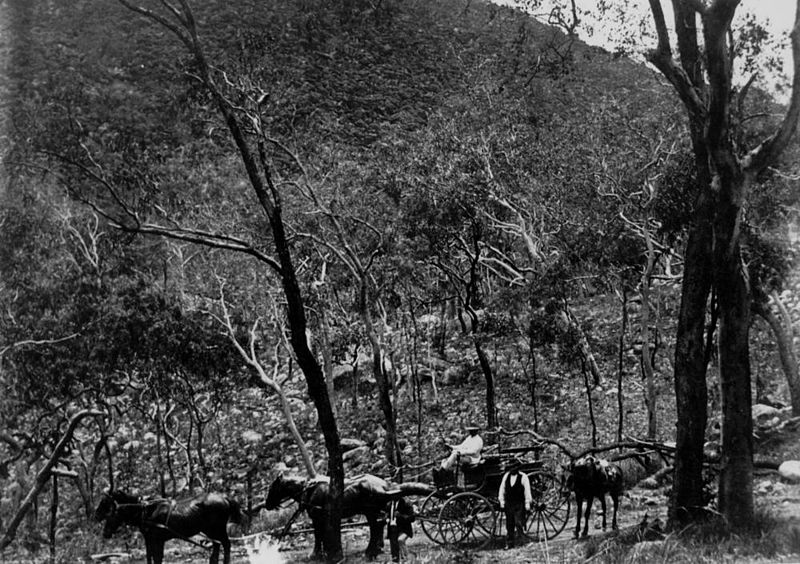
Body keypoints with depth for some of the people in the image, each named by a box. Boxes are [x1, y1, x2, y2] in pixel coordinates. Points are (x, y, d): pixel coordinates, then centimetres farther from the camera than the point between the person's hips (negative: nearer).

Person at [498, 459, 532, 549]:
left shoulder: (523, 477, -7)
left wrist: (527, 505, -7)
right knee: (509, 525, 7)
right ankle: (509, 543, 13)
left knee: (519, 523, -10)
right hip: (508, 504, 4)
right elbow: (502, 489, 11)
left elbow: (527, 492, -6)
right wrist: (502, 502, 8)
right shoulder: (506, 476, 6)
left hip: (519, 504, -4)